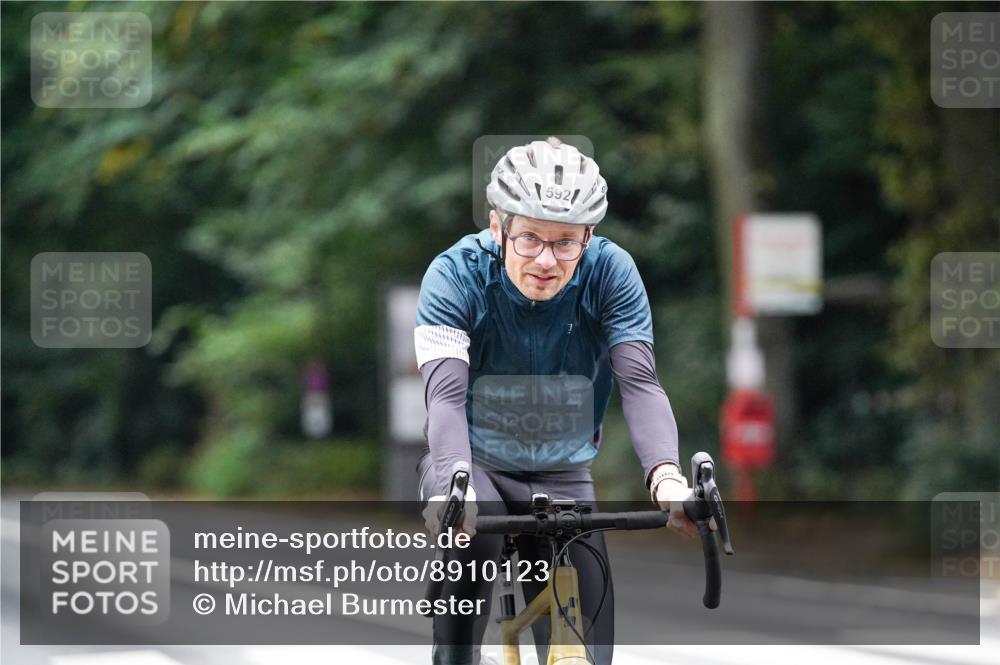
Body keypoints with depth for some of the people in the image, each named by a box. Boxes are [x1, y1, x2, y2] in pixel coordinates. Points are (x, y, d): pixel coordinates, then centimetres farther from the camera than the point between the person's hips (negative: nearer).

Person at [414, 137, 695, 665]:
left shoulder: (610, 273, -19)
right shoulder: (456, 274, -23)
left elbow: (640, 383, -29)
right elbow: (445, 393, -35)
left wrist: (666, 476, -48)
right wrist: (454, 484, -55)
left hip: (561, 475, 2)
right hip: (472, 461, -2)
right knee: (474, 532, -36)